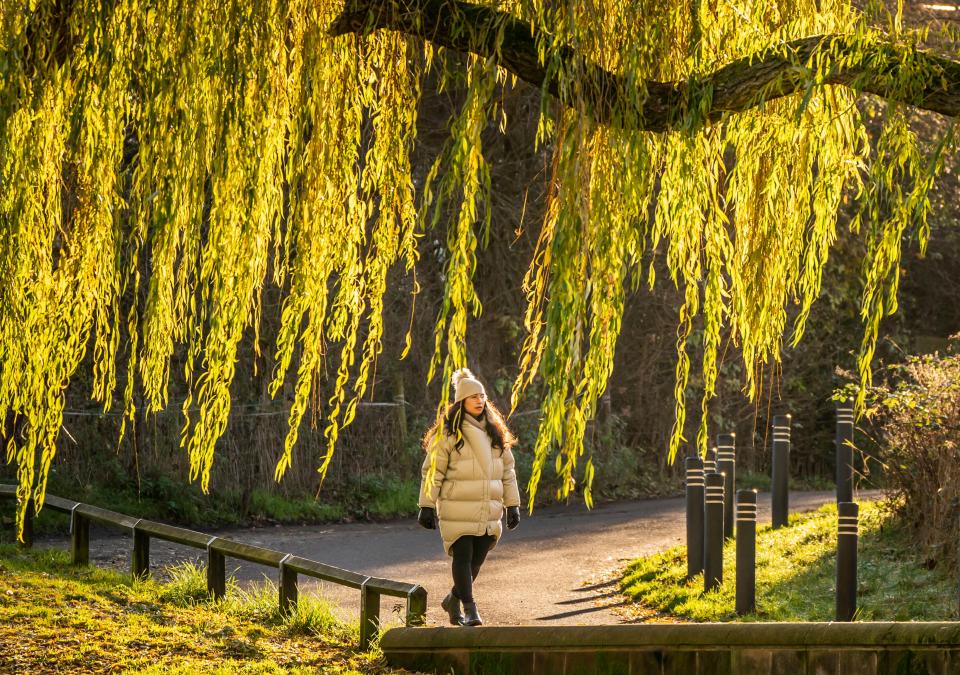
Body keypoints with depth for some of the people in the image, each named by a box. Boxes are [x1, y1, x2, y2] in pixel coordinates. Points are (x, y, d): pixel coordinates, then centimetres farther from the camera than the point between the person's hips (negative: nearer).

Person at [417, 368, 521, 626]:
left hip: (488, 512, 5)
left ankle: (453, 600, 28)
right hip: (457, 511, -5)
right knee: (462, 557, -8)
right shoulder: (447, 433, -4)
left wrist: (512, 505, 13)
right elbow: (433, 470, -3)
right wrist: (427, 506, -7)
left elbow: (507, 470, 17)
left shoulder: (495, 432, 13)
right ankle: (469, 608, -4)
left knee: (477, 560, 8)